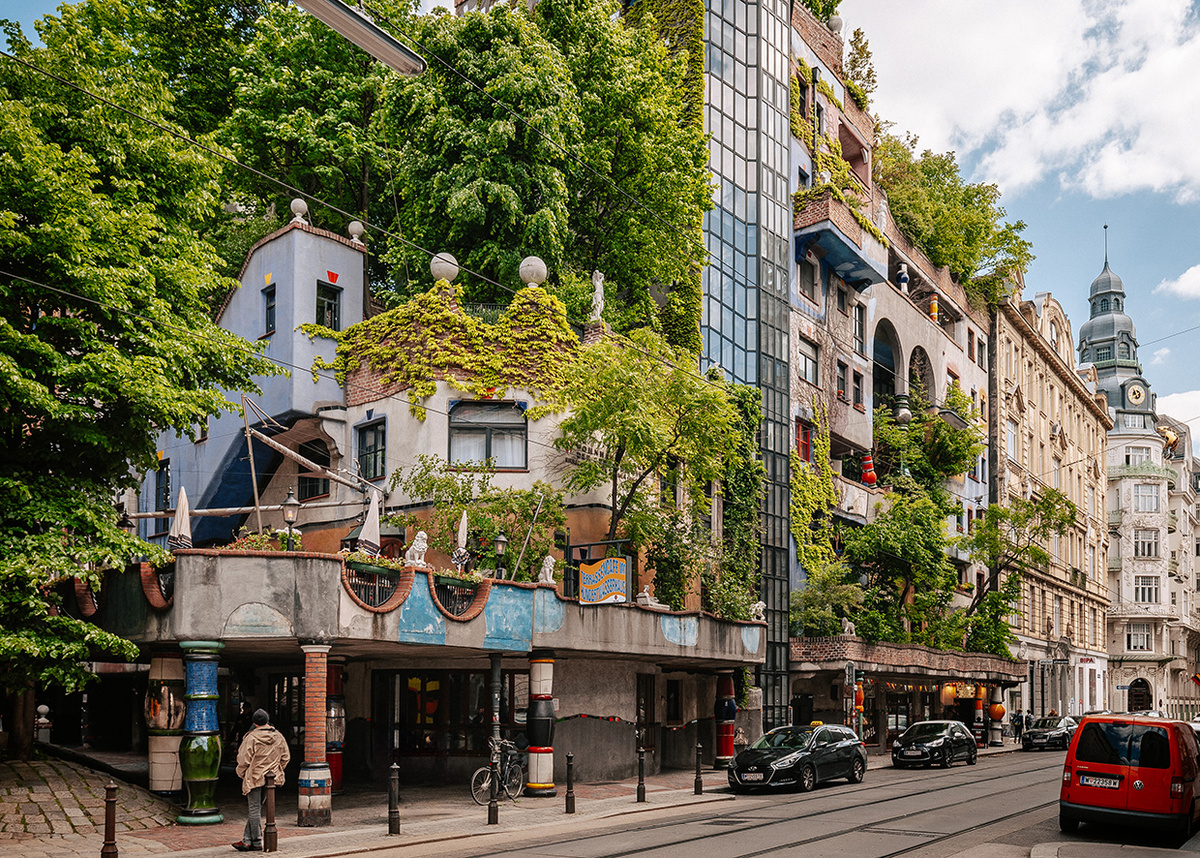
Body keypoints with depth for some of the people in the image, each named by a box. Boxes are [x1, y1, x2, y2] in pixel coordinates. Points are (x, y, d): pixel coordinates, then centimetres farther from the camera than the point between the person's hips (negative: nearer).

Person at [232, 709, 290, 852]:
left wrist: (241, 774, 3)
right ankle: (247, 840, 16)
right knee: (256, 808, 14)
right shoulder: (279, 737, 3)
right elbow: (285, 757, 11)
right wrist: (276, 771, 21)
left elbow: (243, 759, -13)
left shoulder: (251, 737, -15)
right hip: (271, 778, 6)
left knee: (254, 809, 3)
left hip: (254, 778, -6)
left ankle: (257, 843, 7)